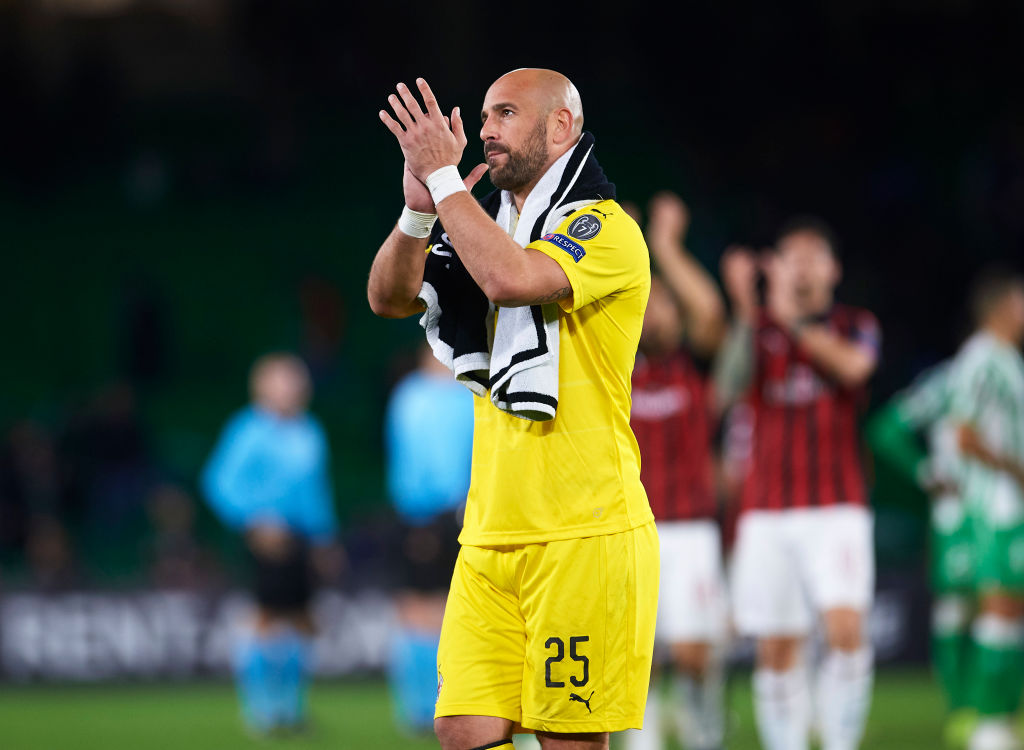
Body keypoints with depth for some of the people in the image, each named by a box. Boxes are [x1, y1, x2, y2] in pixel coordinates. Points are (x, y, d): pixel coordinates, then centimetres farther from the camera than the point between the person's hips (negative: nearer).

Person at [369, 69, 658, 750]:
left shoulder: (605, 229, -6)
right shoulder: (488, 227, 18)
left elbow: (512, 280, -24)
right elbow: (389, 298, 9)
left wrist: (444, 177, -15)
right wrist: (420, 208, -8)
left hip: (583, 534, -7)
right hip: (491, 535, 7)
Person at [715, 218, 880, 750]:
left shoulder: (855, 327, 7)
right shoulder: (756, 330, 8)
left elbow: (853, 366, -16)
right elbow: (728, 390, -11)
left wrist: (792, 319, -18)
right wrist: (747, 314, -22)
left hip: (836, 510, -1)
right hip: (767, 511, 1)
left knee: (846, 628, -18)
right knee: (776, 651, 1)